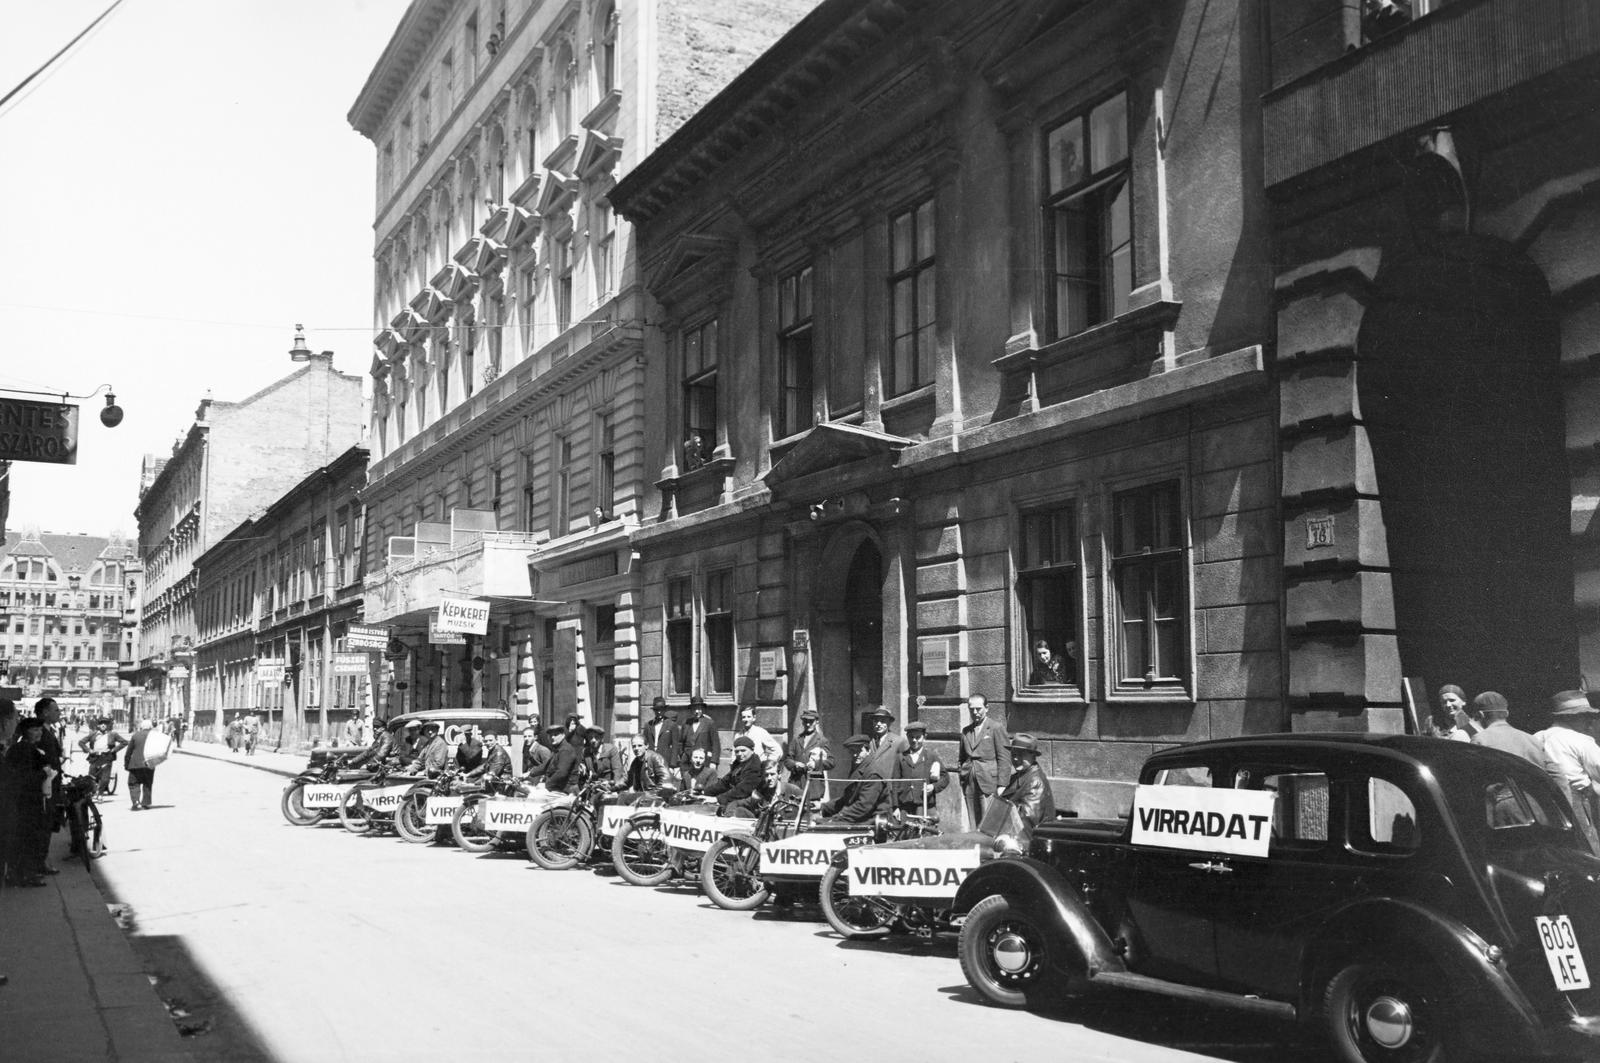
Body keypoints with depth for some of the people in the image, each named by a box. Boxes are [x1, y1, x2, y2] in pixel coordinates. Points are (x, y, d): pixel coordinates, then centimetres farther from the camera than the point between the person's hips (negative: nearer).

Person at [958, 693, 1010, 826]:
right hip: (969, 784, 5)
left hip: (988, 783, -5)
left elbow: (1004, 759, -5)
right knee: (974, 825, 4)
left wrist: (1001, 785, -11)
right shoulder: (965, 731, 15)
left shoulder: (996, 729, -2)